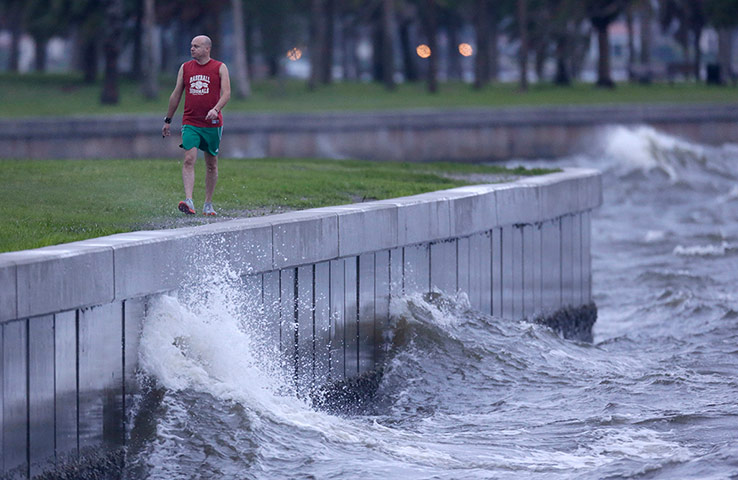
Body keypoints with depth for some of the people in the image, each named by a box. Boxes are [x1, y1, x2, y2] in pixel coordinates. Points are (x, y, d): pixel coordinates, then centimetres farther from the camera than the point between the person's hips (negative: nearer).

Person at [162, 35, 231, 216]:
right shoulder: (185, 68, 9)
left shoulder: (220, 68, 2)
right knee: (189, 159, -17)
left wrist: (216, 109, -24)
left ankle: (208, 204, 21)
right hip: (190, 123, 1)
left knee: (211, 164, 8)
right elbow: (176, 95, 15)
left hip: (212, 124, -1)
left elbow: (226, 93, -5)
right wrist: (168, 120, 17)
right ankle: (188, 201, -27)